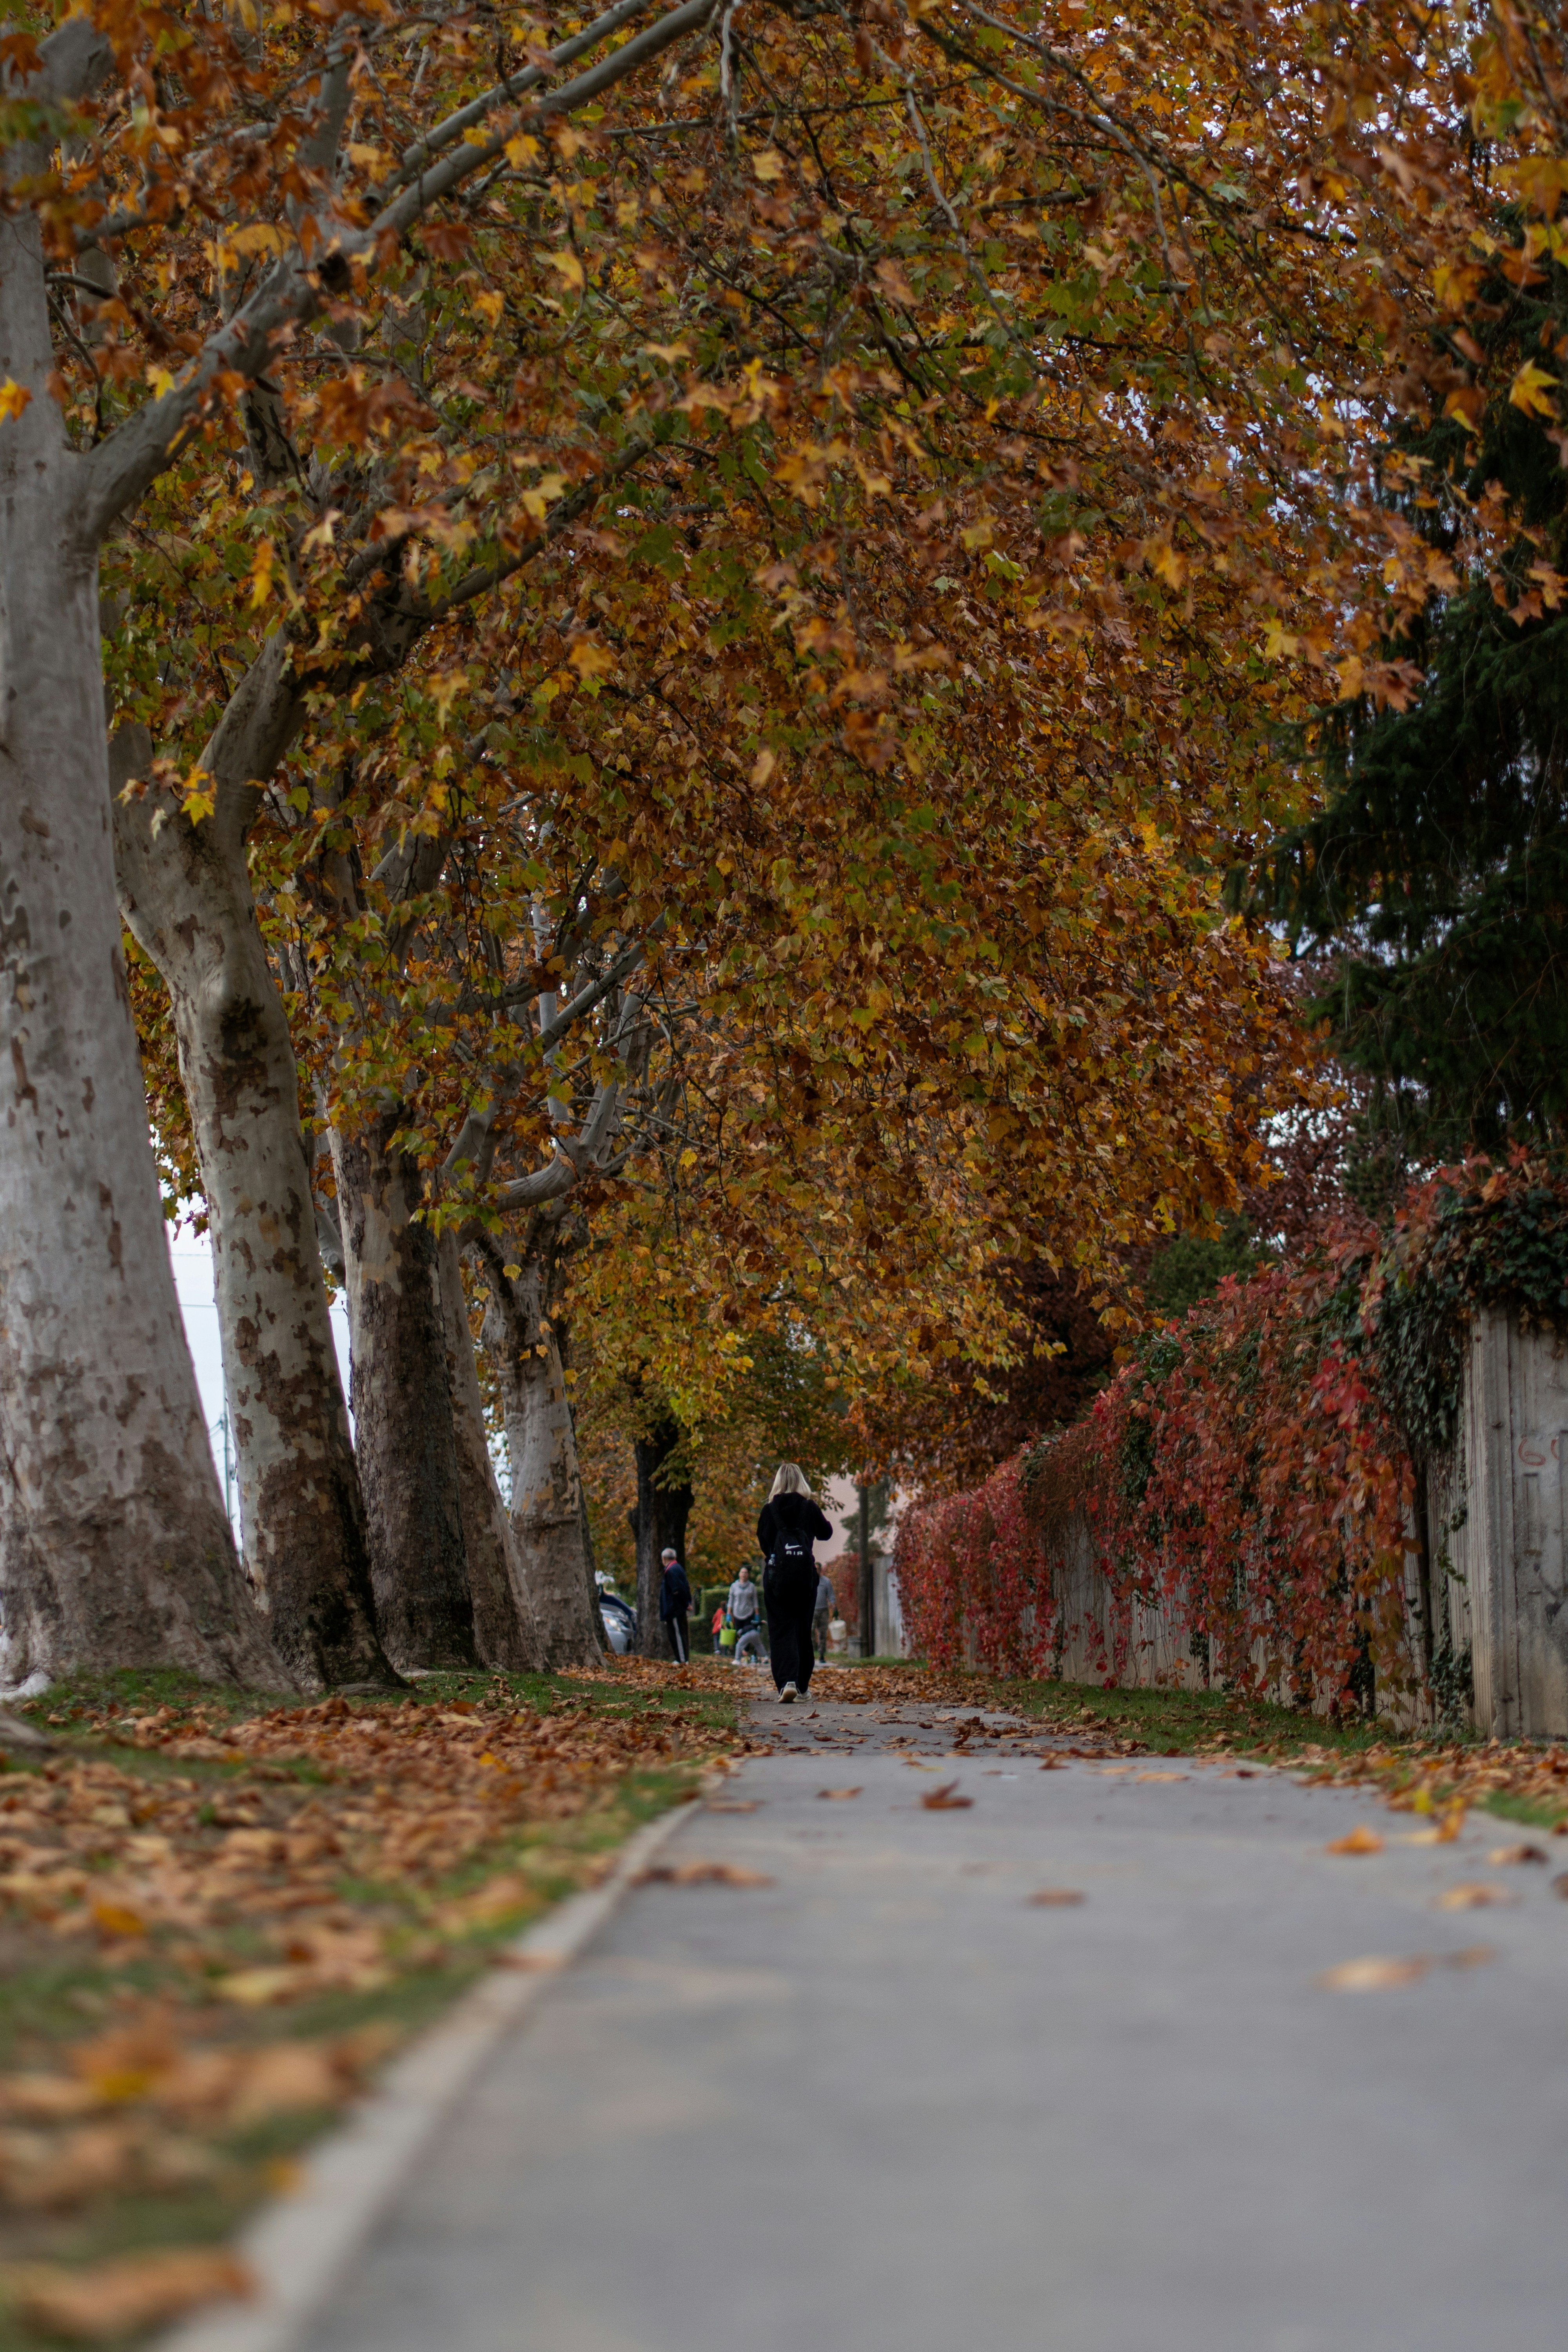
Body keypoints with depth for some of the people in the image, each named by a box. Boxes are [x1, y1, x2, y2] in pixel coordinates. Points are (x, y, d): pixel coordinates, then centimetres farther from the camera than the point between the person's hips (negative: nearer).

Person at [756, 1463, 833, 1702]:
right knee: (803, 1629, 13)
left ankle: (787, 1682, -22)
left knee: (782, 1630, -3)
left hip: (777, 1573, -1)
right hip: (805, 1572, 1)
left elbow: (763, 1540, 3)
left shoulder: (770, 1510, -1)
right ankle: (802, 1686, 19)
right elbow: (825, 1533, 12)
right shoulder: (810, 1507, 0)